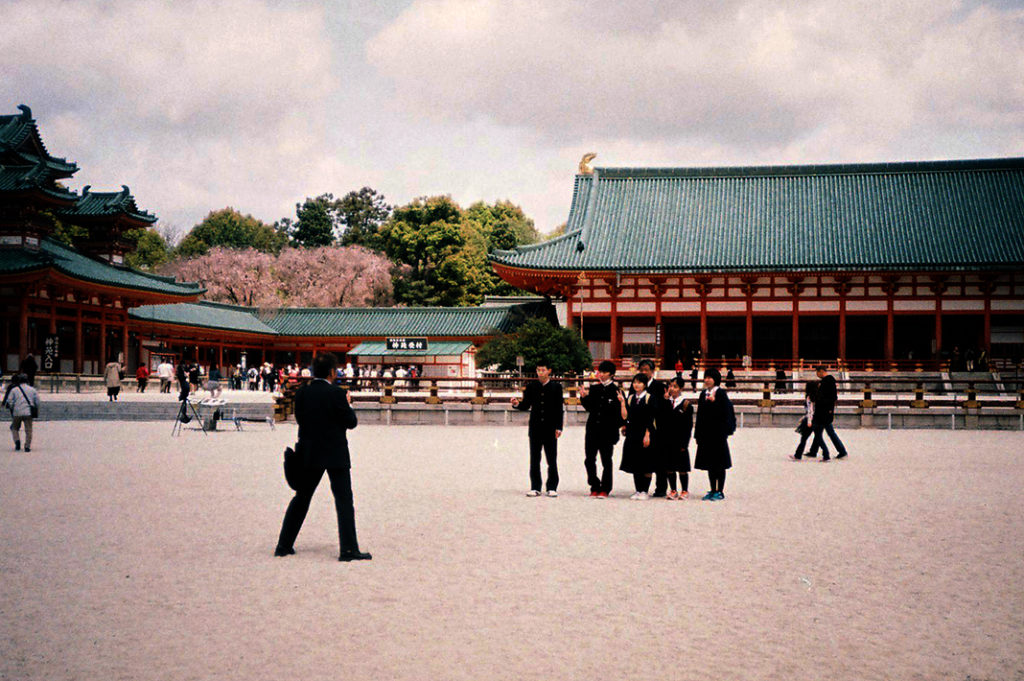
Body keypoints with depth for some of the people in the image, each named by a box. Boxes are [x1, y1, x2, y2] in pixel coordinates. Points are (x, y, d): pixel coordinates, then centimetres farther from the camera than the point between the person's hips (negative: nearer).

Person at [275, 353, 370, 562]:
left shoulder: (301, 393, 0)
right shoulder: (337, 394, -14)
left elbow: (299, 418, 9)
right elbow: (351, 422, -9)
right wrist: (347, 404, 9)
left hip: (309, 455, 5)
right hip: (335, 456, -5)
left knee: (301, 499, 16)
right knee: (344, 501, -1)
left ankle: (284, 545, 19)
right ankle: (348, 549, -6)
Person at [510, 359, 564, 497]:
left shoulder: (556, 387, 2)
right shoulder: (531, 387, 7)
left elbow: (559, 408, 0)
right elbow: (526, 406, 6)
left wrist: (558, 427, -6)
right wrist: (517, 404, -15)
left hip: (550, 429, -2)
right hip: (535, 428, 2)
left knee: (552, 460, 2)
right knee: (534, 460, 4)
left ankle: (552, 488, 8)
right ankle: (535, 488, 10)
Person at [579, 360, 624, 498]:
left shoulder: (615, 390, -1)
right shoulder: (593, 389, 10)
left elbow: (619, 413, -3)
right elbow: (589, 407, 12)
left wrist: (621, 402, -21)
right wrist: (584, 397, -3)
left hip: (607, 430, -4)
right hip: (593, 429, 4)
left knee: (606, 461, 1)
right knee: (589, 460, 3)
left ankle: (605, 489, 9)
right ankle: (595, 487, 16)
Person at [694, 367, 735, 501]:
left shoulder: (721, 393, -6)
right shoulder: (703, 394, 12)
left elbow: (726, 413, -13)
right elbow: (700, 415, 13)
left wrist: (714, 402, -23)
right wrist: (698, 434, 10)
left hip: (718, 433, -6)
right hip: (706, 433, 6)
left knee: (719, 464, -1)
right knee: (709, 464, 9)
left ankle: (720, 491, 4)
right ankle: (713, 490, 15)